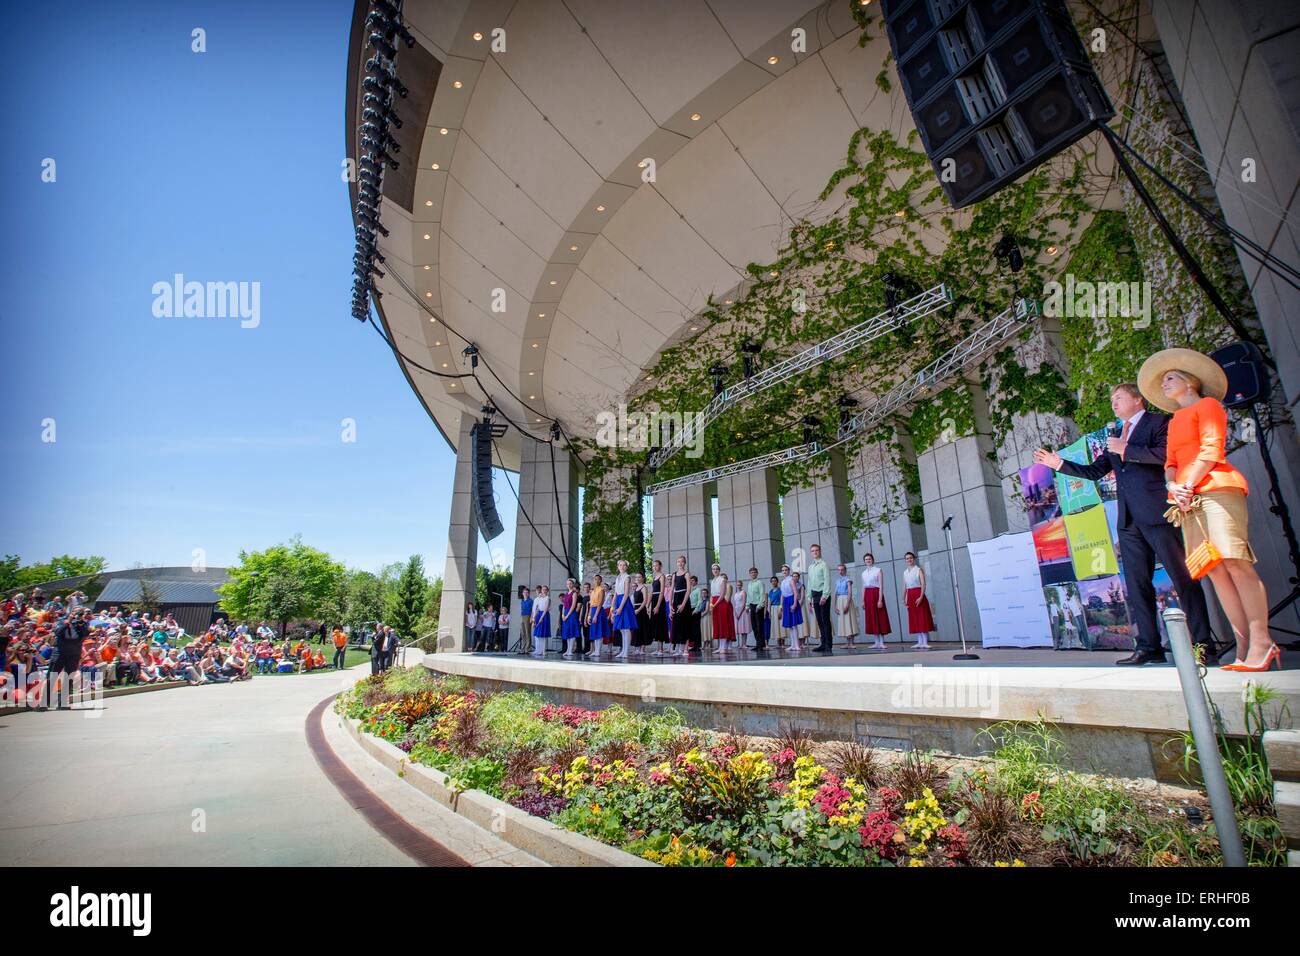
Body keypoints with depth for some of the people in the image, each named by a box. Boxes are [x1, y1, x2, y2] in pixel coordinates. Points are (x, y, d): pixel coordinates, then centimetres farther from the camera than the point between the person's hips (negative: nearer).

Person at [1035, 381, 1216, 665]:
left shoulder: (1159, 422, 3)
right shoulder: (1116, 437, 24)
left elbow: (1165, 454, -15)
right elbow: (1095, 471, 20)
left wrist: (1126, 450, -11)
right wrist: (1060, 464, 11)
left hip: (1156, 513, -7)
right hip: (1129, 519, 7)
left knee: (1183, 578, -3)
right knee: (1137, 585, 5)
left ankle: (1202, 643, 3)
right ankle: (1149, 646, 8)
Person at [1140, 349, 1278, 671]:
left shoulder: (1208, 404, 8)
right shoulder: (1174, 422, 27)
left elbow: (1211, 450, -5)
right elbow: (1171, 462, 18)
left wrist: (1188, 485, -9)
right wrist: (1172, 486, -1)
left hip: (1216, 489, -6)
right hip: (1189, 501, 6)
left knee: (1236, 564, -16)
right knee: (1216, 571, -2)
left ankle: (1262, 643, -15)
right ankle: (1244, 648, -3)